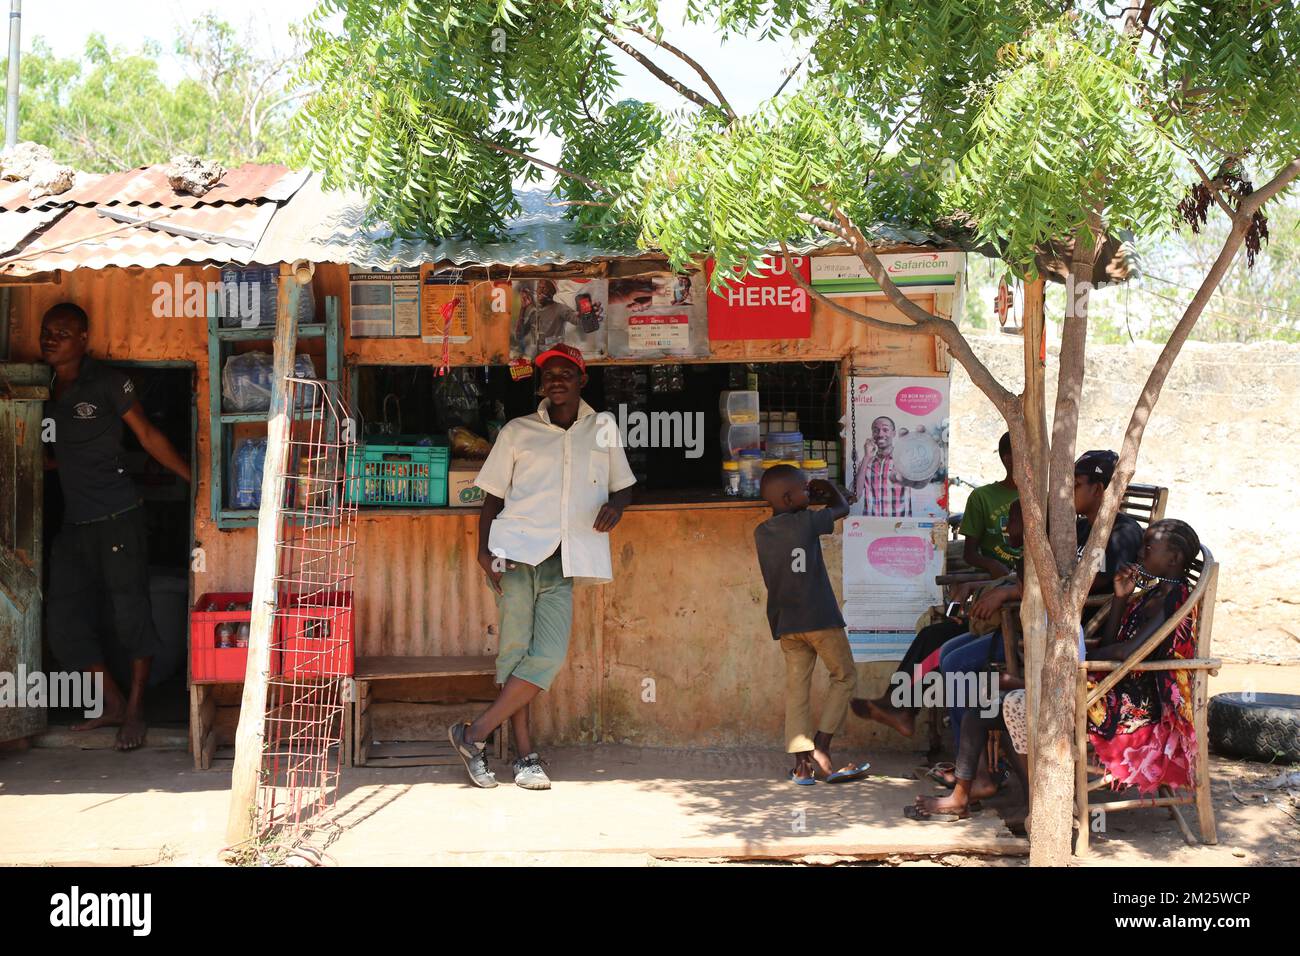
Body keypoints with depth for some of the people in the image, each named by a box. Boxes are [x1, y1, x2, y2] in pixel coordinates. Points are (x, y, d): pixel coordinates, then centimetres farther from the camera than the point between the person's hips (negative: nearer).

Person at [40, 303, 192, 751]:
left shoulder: (106, 383, -5)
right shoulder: (46, 392, 14)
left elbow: (148, 436, -2)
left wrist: (194, 477, -4)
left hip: (117, 517, -7)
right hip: (74, 524, 7)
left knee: (130, 613, -3)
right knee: (64, 620, 5)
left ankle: (134, 711, 8)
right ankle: (113, 705, 18)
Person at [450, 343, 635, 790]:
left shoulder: (603, 428, 16)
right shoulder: (518, 432, 11)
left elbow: (623, 484, 25)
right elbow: (492, 497, 10)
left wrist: (616, 504, 1)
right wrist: (483, 550, -4)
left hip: (562, 560, 2)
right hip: (516, 552, -1)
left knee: (550, 655, -13)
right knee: (515, 649, -8)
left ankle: (474, 734, -5)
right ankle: (525, 756, 0)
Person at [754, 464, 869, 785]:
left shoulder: (761, 533, 7)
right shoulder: (806, 523, -9)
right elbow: (842, 508, 6)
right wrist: (828, 487, 24)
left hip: (785, 623, 6)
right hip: (819, 617, -5)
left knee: (797, 688, 6)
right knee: (844, 677, 10)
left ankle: (802, 764, 0)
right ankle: (820, 749, 0)